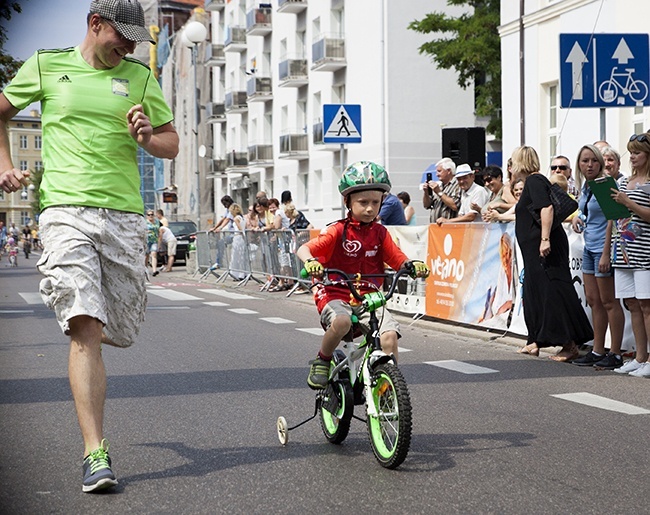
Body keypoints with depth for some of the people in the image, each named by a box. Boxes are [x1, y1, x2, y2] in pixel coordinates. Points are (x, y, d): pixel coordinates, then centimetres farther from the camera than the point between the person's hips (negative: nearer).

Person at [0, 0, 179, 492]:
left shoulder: (140, 77, 13)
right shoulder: (46, 66, 8)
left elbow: (172, 142, 18)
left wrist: (147, 138, -4)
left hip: (125, 215, 3)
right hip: (67, 211, -3)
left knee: (120, 329, 8)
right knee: (85, 328, -17)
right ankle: (96, 454, -18)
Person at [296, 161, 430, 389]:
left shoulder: (380, 233, 7)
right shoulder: (338, 231, -5)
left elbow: (399, 260, 2)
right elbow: (304, 249, -13)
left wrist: (414, 266, -21)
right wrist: (310, 262, -36)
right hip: (336, 295, -3)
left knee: (389, 335, -22)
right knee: (342, 322, -36)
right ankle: (322, 362, -8)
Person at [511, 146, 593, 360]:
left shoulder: (535, 181, -10)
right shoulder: (533, 181, 20)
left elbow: (547, 208, -24)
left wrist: (545, 239, -29)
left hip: (544, 249, -11)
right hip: (535, 251, 11)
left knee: (553, 292, -11)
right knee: (534, 292, 14)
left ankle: (570, 344, -12)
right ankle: (535, 342, 21)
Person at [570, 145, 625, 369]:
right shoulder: (585, 186, 12)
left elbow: (612, 220, -18)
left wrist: (606, 254, -22)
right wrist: (578, 217, 7)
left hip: (604, 248, -9)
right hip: (589, 247, 9)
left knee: (609, 302, -4)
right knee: (593, 300, 12)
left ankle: (615, 354, 3)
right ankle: (597, 352, 19)